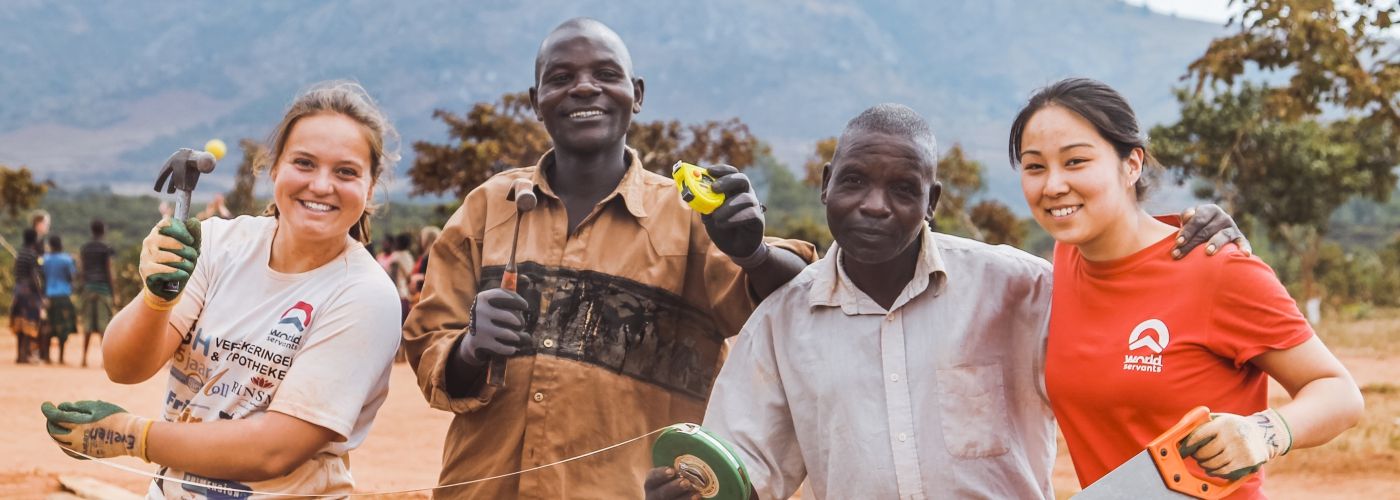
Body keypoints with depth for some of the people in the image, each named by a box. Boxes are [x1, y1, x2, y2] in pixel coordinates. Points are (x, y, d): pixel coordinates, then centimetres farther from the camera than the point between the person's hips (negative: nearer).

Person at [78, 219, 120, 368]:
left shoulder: (84, 248, 8)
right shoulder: (108, 249, -6)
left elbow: (80, 269, 7)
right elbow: (111, 273, -8)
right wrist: (115, 294, -5)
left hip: (87, 287, 4)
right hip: (104, 288, -4)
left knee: (87, 325, 8)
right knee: (104, 324, -3)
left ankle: (84, 357, 6)